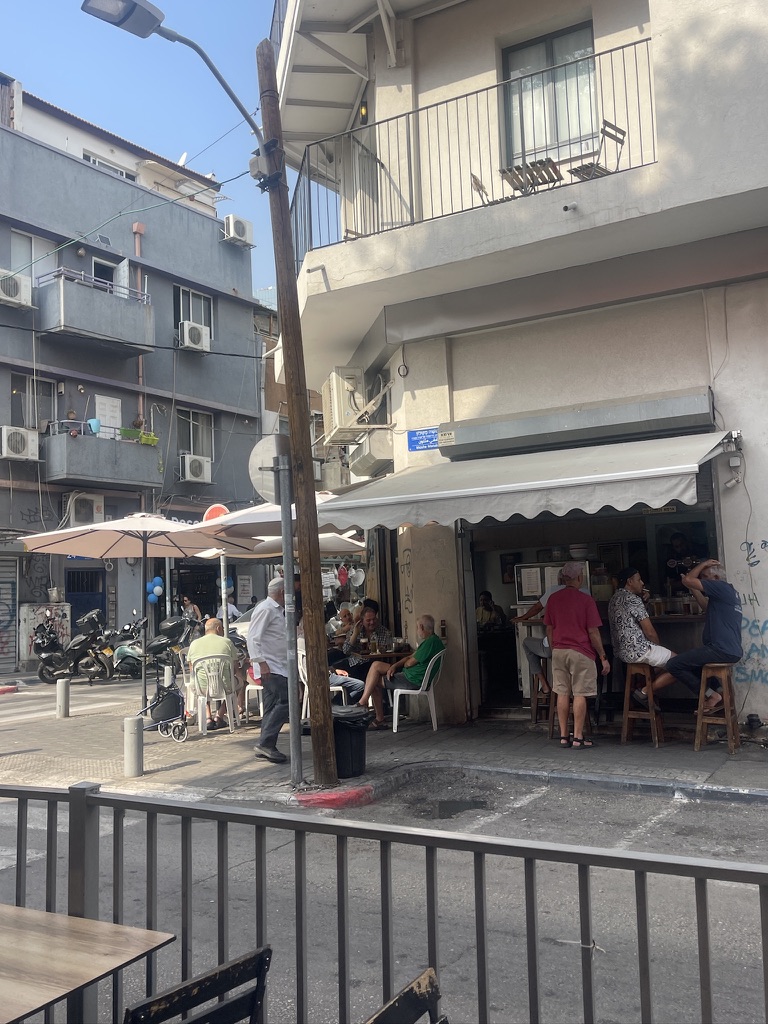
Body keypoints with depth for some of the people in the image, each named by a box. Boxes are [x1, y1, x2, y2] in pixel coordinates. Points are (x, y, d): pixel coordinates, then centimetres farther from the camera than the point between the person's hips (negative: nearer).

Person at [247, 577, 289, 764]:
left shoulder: (278, 610, 19)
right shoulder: (266, 609, -11)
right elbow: (253, 637, -19)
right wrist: (261, 662, -23)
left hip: (278, 667, 10)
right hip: (270, 667, -10)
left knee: (273, 706, 10)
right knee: (284, 701, -16)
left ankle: (266, 747, 15)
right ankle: (265, 743, -14)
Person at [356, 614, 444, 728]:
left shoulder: (430, 642, -20)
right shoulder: (432, 640, 14)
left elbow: (410, 662, -17)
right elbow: (411, 657, 14)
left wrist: (403, 664, 6)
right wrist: (394, 666, 0)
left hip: (414, 680, -10)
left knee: (375, 682, 1)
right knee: (376, 665, 4)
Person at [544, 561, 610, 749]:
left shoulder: (553, 599, 5)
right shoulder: (586, 600, -10)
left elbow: (549, 629, 10)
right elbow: (593, 632, -10)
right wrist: (603, 657, -3)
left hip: (558, 652, 5)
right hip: (580, 652, -5)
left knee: (562, 694, 9)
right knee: (580, 694, 1)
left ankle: (563, 736, 13)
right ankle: (578, 738, 2)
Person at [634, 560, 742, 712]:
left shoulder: (721, 587, -9)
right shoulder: (729, 591, 21)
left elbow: (687, 580, -12)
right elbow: (707, 606, 32)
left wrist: (703, 564, 2)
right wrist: (693, 589, 26)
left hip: (721, 650, -11)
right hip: (733, 652, 11)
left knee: (674, 665, -9)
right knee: (687, 662, 28)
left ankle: (712, 695, -3)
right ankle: (714, 695, 12)